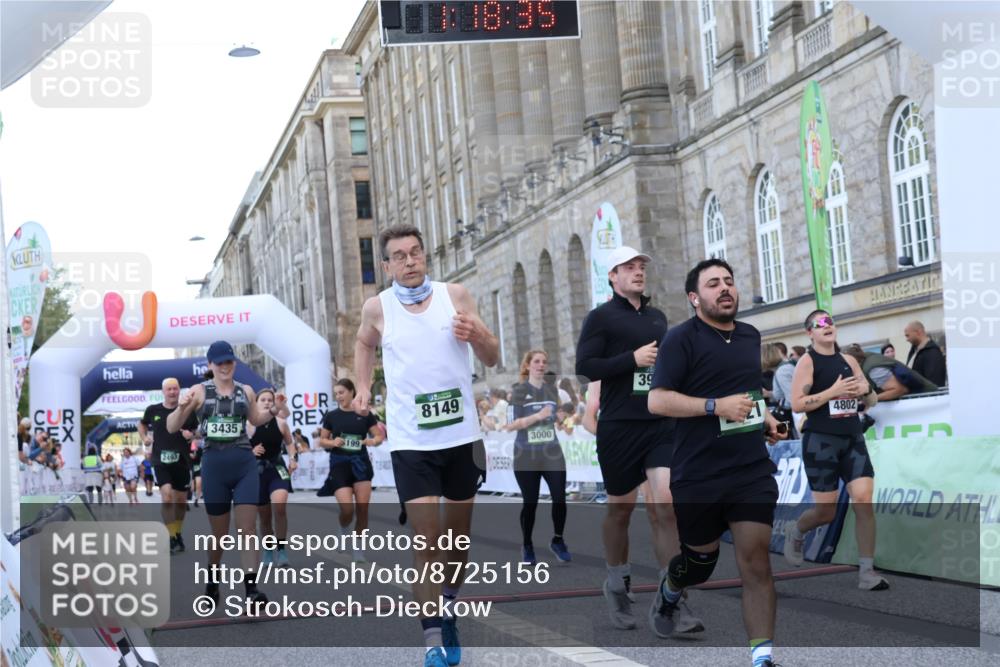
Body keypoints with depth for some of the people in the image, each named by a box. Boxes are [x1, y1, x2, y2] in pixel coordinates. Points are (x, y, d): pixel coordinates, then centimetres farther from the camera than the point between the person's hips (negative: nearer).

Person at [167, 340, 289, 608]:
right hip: (214, 465, -1)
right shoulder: (199, 392, -2)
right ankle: (212, 581, 33)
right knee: (219, 532, 9)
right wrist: (182, 408, -22)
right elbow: (172, 428, -2)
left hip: (245, 464, 1)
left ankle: (251, 588, -12)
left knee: (248, 526, -9)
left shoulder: (246, 391, 6)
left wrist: (274, 410, 7)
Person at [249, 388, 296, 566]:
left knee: (280, 505, -24)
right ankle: (269, 550, 32)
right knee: (264, 516, 10)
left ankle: (281, 548, -12)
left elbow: (289, 443, 14)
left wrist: (293, 458, -2)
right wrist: (251, 452, -22)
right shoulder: (249, 425, -8)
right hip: (257, 471, 0)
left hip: (277, 469, 0)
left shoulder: (281, 423, -1)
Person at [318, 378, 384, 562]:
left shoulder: (365, 414, 1)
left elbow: (379, 436, 5)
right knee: (347, 508, -13)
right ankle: (344, 532, 20)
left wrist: (373, 441, -17)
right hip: (339, 464, -1)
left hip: (361, 463, 1)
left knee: (362, 508, -3)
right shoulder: (331, 416, 2)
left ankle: (358, 548, 9)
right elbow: (321, 441, 8)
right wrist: (332, 442, -13)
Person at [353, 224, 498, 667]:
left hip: (462, 435, 2)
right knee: (426, 542, -10)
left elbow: (492, 359, 4)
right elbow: (364, 345, 22)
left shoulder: (455, 296, 0)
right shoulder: (377, 308, -1)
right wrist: (362, 386, 7)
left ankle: (447, 611, 36)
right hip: (411, 442, -2)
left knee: (458, 539, 13)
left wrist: (476, 336, -17)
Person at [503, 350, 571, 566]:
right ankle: (526, 546, 21)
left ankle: (558, 541, 12)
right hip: (526, 456, -3)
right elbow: (510, 424, -14)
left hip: (552, 453, 4)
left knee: (559, 498, -7)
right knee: (530, 502, 2)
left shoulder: (552, 390, 9)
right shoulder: (519, 391, -6)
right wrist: (537, 416, -21)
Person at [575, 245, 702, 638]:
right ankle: (616, 587, 31)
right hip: (619, 427, -3)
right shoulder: (601, 317, -1)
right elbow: (584, 366, -11)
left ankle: (668, 604, -9)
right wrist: (632, 359, -17)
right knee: (620, 509, 8)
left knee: (667, 505, -11)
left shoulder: (657, 317, 16)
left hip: (662, 424, 3)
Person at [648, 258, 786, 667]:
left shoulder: (751, 336, 13)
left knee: (756, 560, -8)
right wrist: (717, 406, -22)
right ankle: (669, 590, 47)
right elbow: (656, 401, -15)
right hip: (698, 477, -4)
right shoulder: (681, 339, -7)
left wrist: (764, 417, 13)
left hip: (752, 471, 4)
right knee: (701, 560, 12)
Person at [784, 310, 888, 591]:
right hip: (820, 442, -4)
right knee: (826, 512, 1)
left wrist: (866, 391, -5)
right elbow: (797, 404, -14)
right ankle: (795, 531, 35)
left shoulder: (849, 360, 11)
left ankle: (866, 573, -6)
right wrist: (833, 391, -20)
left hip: (853, 440, 4)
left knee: (864, 500, -10)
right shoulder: (808, 361, -5)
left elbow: (870, 402, 18)